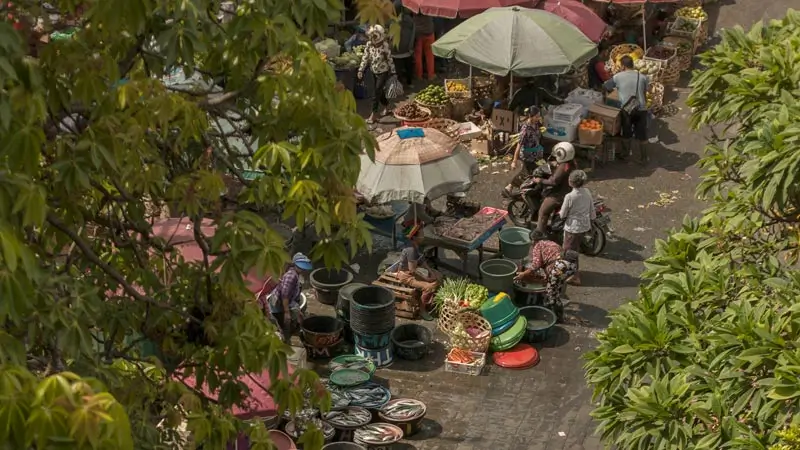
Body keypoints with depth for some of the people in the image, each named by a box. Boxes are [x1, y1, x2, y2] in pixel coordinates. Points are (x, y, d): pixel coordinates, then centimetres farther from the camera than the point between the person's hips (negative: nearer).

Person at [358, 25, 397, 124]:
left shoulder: (385, 46, -19)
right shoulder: (369, 44, -6)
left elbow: (390, 60, -12)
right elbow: (365, 58, -1)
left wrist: (393, 72, -7)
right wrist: (361, 70, -4)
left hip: (383, 72, -5)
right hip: (374, 71, 5)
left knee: (377, 92, -9)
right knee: (380, 91, 16)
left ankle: (373, 115, -7)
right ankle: (386, 107, 40)